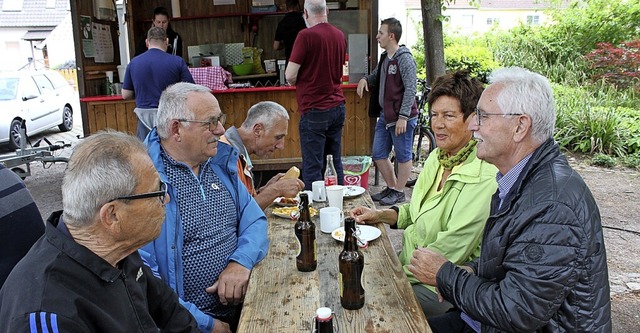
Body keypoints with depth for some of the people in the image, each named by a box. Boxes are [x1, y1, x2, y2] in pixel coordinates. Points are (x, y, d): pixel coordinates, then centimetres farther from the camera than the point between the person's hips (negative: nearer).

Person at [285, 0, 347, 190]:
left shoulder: (306, 35, -13)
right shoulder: (339, 35, 8)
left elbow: (290, 76, -14)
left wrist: (297, 81, 7)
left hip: (315, 110, -7)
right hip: (337, 106, 7)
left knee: (313, 167, 0)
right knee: (335, 162, 14)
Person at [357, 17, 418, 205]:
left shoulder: (404, 58, -13)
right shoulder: (385, 57, 12)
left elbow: (410, 89, -17)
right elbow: (377, 76, 30)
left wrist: (403, 117, -22)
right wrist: (365, 79, 6)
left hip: (401, 118, -9)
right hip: (384, 116, 9)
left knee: (403, 156, 5)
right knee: (378, 155, 13)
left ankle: (399, 192, 17)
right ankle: (391, 188, 28)